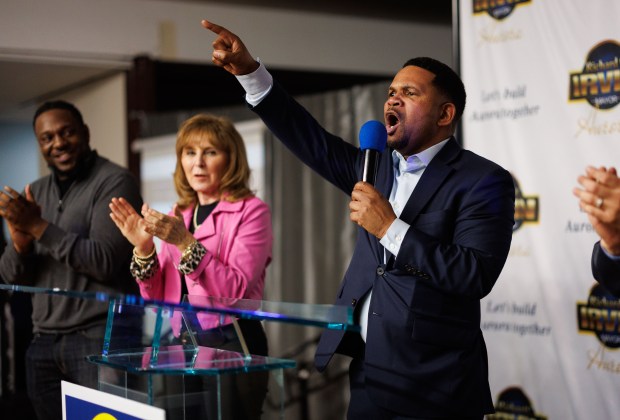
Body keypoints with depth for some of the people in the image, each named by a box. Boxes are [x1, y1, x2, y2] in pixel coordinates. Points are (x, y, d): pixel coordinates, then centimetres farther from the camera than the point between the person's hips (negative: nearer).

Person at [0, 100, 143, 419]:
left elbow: (105, 262, -16)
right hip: (43, 342, 6)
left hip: (100, 337, -6)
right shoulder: (36, 192, 14)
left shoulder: (114, 181, -6)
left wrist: (38, 226, -17)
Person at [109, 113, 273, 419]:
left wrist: (186, 243, -24)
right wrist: (143, 248, -8)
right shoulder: (177, 216, 11)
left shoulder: (251, 211, -5)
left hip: (230, 347, -5)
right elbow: (157, 299, 8)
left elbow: (236, 291, -17)